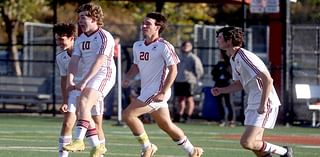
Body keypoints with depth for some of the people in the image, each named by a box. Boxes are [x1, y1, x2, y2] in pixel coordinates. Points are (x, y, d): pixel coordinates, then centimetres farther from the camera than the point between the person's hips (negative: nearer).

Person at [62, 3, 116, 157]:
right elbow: (74, 61, 4)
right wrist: (70, 80, -15)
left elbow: (99, 61, -22)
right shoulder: (80, 39, 13)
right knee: (83, 111, 6)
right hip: (88, 78, 9)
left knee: (83, 103, -26)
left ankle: (79, 140, -31)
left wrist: (84, 81, -29)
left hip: (103, 76, -9)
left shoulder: (104, 37, -12)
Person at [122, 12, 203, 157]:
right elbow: (136, 65, 24)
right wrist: (128, 77, 3)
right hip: (146, 91, 8)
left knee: (128, 114, -16)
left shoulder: (164, 46, -13)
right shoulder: (137, 46, 9)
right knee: (166, 125, 17)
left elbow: (173, 70, -14)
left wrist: (163, 92, -21)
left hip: (157, 91, -8)